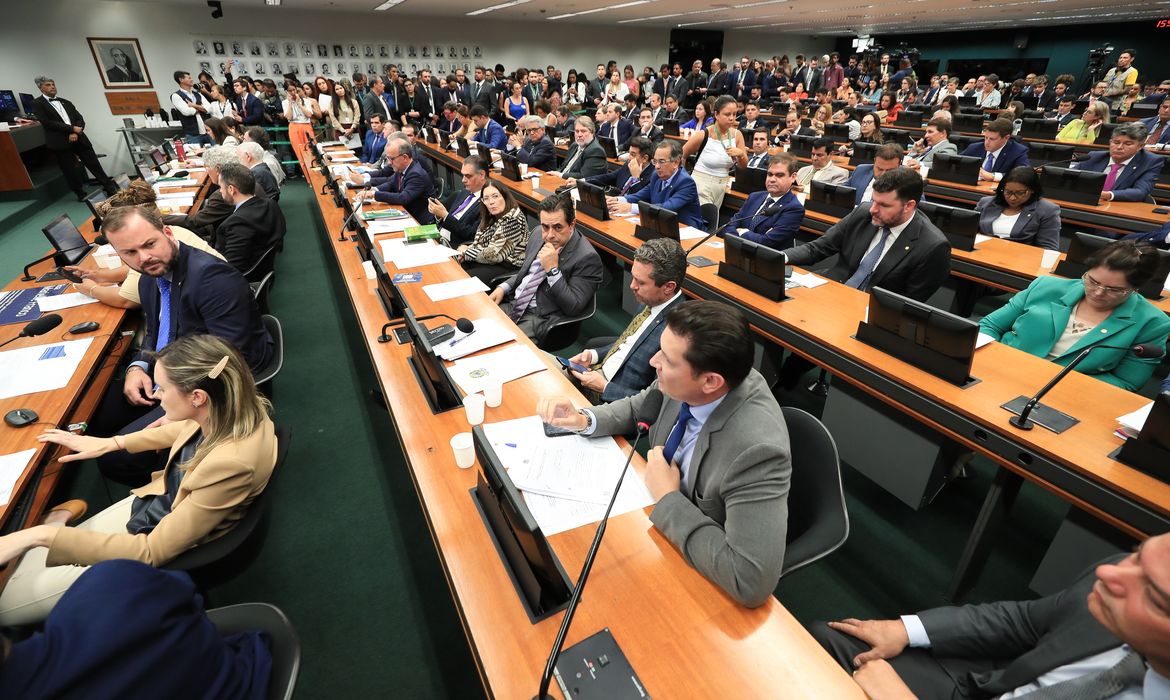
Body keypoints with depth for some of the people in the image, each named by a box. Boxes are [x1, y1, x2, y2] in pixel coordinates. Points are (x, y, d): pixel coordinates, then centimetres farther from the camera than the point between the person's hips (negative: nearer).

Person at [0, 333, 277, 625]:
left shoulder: (232, 464, -40)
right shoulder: (228, 407, -18)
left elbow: (151, 552, -27)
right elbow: (187, 430, 10)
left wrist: (41, 536, -24)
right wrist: (111, 443, 8)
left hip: (163, 551, -6)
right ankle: (59, 518, 33)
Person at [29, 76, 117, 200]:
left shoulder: (65, 102, 16)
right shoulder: (37, 104, 1)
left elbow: (80, 119, 10)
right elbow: (47, 123, -9)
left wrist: (75, 133, -9)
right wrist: (72, 128, -12)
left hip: (78, 138, 3)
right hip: (60, 142, -3)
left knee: (94, 164, 3)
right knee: (70, 170, 2)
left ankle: (110, 188, 9)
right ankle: (81, 194, 11)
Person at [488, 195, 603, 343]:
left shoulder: (587, 257, -18)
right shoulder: (538, 234, 5)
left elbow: (573, 308, -20)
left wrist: (553, 269, -25)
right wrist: (503, 288, 5)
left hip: (541, 320, -7)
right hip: (512, 304, 7)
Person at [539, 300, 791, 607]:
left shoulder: (756, 449, -38)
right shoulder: (684, 385, -19)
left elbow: (752, 582, -40)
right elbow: (638, 409, 2)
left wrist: (668, 498, -31)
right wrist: (582, 419, -16)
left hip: (696, 563, -5)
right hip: (657, 510, 5)